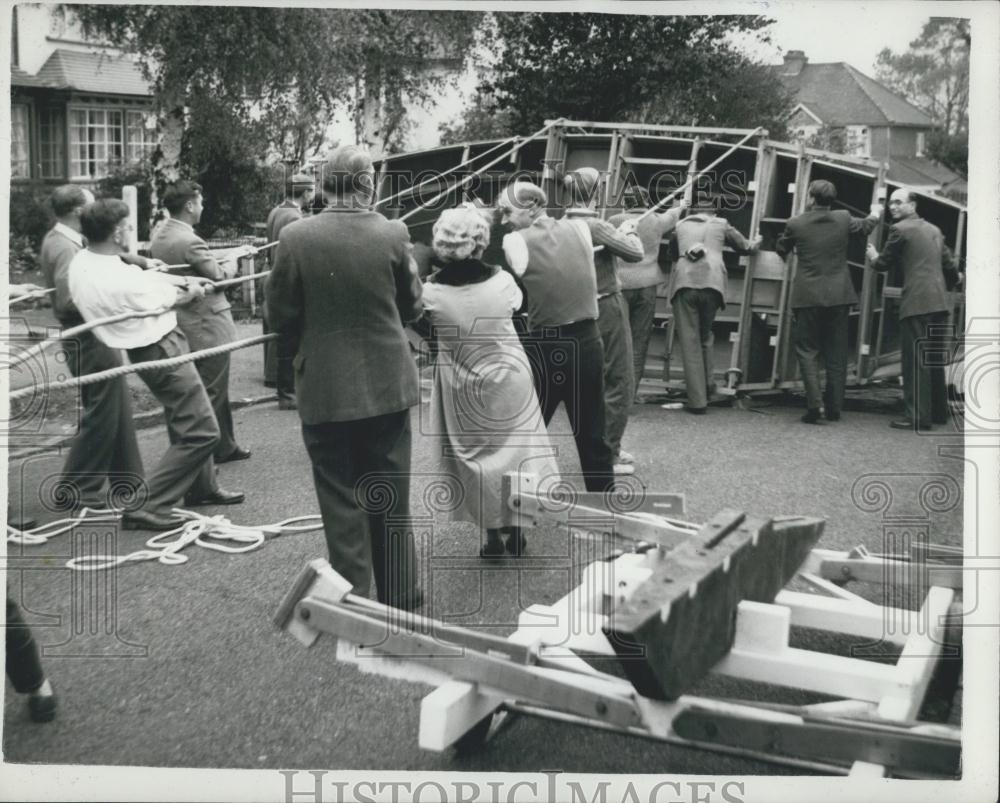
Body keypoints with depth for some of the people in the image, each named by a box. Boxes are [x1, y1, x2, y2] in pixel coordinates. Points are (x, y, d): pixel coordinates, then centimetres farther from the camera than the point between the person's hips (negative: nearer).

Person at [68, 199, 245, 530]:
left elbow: (142, 276, 6)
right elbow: (165, 300, -12)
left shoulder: (82, 260, -5)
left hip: (151, 349, 10)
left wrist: (185, 280, 1)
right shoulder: (118, 280, -31)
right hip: (161, 350, -10)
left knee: (185, 422, 25)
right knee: (201, 431, -6)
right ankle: (146, 507, -4)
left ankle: (201, 488, 41)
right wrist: (190, 292, 8)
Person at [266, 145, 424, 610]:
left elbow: (280, 316, -5)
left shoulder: (296, 238, -12)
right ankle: (400, 602, 24)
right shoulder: (393, 234, -8)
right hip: (387, 386, 2)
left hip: (325, 392, -2)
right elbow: (411, 308, 4)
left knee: (342, 505, 9)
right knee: (391, 503, 14)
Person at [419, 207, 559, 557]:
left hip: (463, 391, -1)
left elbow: (424, 330, -2)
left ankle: (493, 535, 18)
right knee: (514, 448, 17)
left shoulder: (431, 293, -21)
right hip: (510, 379, 1)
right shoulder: (502, 281, -17)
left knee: (476, 455, 13)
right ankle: (515, 530, 25)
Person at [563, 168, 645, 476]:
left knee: (598, 381, 18)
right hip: (608, 309, -8)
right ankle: (608, 455, 4)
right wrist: (630, 232, 0)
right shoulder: (594, 226, -21)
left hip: (584, 310, 8)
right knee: (620, 383, 1)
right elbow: (635, 253, -18)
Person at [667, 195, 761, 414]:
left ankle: (697, 401, -2)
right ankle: (707, 385, 16)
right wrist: (756, 243, 55)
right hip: (712, 283, 1)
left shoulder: (680, 226, 23)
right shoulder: (721, 224, 22)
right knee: (705, 336, 22)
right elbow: (745, 247, 34)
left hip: (684, 283, -1)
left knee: (689, 341, 1)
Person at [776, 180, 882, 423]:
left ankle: (814, 404, -11)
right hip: (839, 296, 2)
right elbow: (866, 225, 21)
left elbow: (780, 250, 13)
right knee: (836, 354, 10)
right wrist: (876, 212, 43)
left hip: (807, 297, -2)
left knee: (807, 351, 4)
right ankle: (834, 408, 12)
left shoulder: (796, 224, -5)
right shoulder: (844, 219, 0)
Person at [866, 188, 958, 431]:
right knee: (934, 359, 16)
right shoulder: (934, 230, 17)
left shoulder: (900, 229, -5)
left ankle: (918, 417, -9)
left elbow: (883, 264, 2)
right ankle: (939, 411, 23)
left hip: (916, 303, -8)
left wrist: (873, 257, 23)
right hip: (939, 302, 8)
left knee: (915, 360, -7)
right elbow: (950, 266, 19)